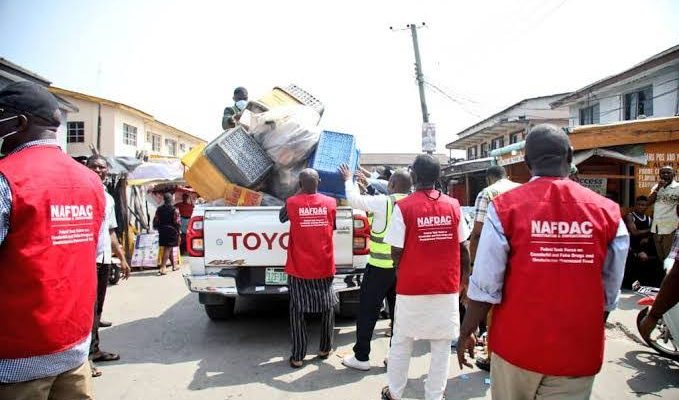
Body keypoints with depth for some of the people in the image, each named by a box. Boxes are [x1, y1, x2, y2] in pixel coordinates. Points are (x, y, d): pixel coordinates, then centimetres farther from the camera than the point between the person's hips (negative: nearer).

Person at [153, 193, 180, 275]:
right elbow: (177, 223, -11)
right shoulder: (174, 210, -9)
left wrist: (158, 228, 19)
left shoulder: (159, 209, 5)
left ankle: (174, 266, 29)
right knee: (168, 249, -6)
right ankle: (162, 268, -14)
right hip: (172, 231, -5)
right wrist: (178, 234, -5)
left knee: (170, 249, 17)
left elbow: (156, 221, 6)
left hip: (162, 231, 5)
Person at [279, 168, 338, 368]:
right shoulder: (330, 203, -4)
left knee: (297, 311, 8)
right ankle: (325, 349, 28)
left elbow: (282, 217, 12)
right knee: (328, 308, 18)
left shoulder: (292, 203, -10)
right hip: (324, 267, 2)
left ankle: (297, 357, 10)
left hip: (299, 269, -2)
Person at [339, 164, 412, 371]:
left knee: (368, 311, 6)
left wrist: (349, 179, 15)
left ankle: (361, 357, 14)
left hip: (380, 267, -5)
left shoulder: (383, 202, -14)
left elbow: (354, 199, -3)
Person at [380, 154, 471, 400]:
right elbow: (463, 247, 4)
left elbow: (396, 251, -10)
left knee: (402, 343, 14)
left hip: (412, 287, -2)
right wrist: (464, 276, 18)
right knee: (441, 345, 12)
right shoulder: (453, 206, -2)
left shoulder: (404, 207, -11)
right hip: (447, 286, 2)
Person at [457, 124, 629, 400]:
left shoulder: (505, 207, -13)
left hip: (517, 345, 0)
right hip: (578, 352, 1)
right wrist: (587, 335, 16)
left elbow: (485, 286, -13)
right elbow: (609, 293, -1)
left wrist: (466, 332, 1)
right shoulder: (607, 212, -7)